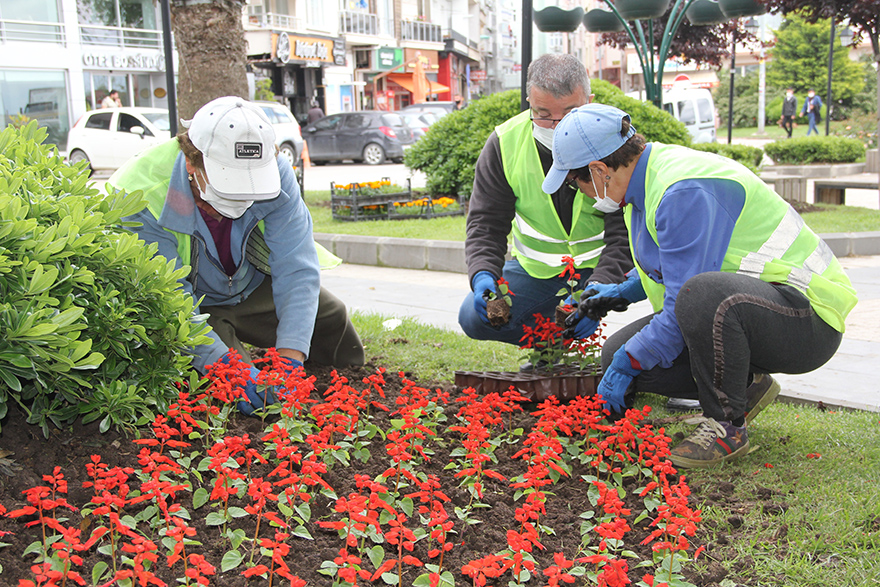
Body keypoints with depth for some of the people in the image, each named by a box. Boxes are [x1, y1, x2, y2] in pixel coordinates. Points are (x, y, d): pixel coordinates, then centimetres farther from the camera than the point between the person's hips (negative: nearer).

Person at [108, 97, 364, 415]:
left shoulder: (274, 174, -29)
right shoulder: (142, 199, -36)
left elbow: (296, 270, -29)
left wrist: (290, 358, -40)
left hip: (255, 285, 4)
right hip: (195, 303, -3)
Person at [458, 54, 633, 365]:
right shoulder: (504, 143, -15)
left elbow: (624, 234, -25)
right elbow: (486, 222, -11)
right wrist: (483, 274, -32)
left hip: (598, 265, -3)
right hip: (534, 267, 3)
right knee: (474, 318, -13)